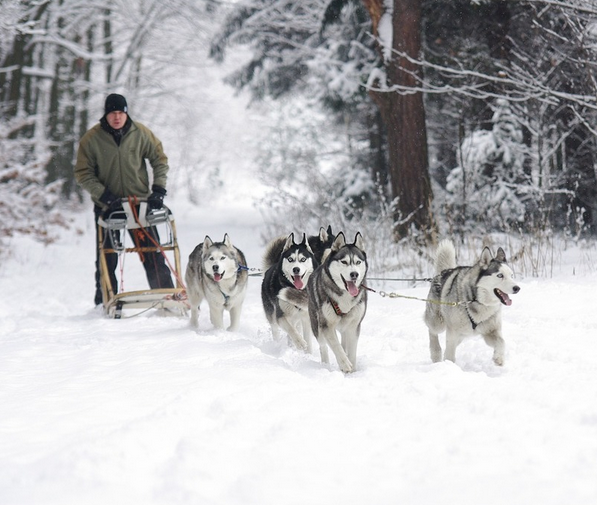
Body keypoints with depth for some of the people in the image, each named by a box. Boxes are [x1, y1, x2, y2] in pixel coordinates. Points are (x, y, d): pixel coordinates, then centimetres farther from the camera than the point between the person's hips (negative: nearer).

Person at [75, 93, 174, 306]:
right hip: (107, 206, 0)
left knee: (153, 256, -2)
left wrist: (159, 188, -5)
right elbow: (83, 174, -5)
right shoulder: (91, 139, -8)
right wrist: (104, 195, -15)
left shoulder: (141, 133, -5)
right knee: (107, 260, 4)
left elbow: (159, 159, 6)